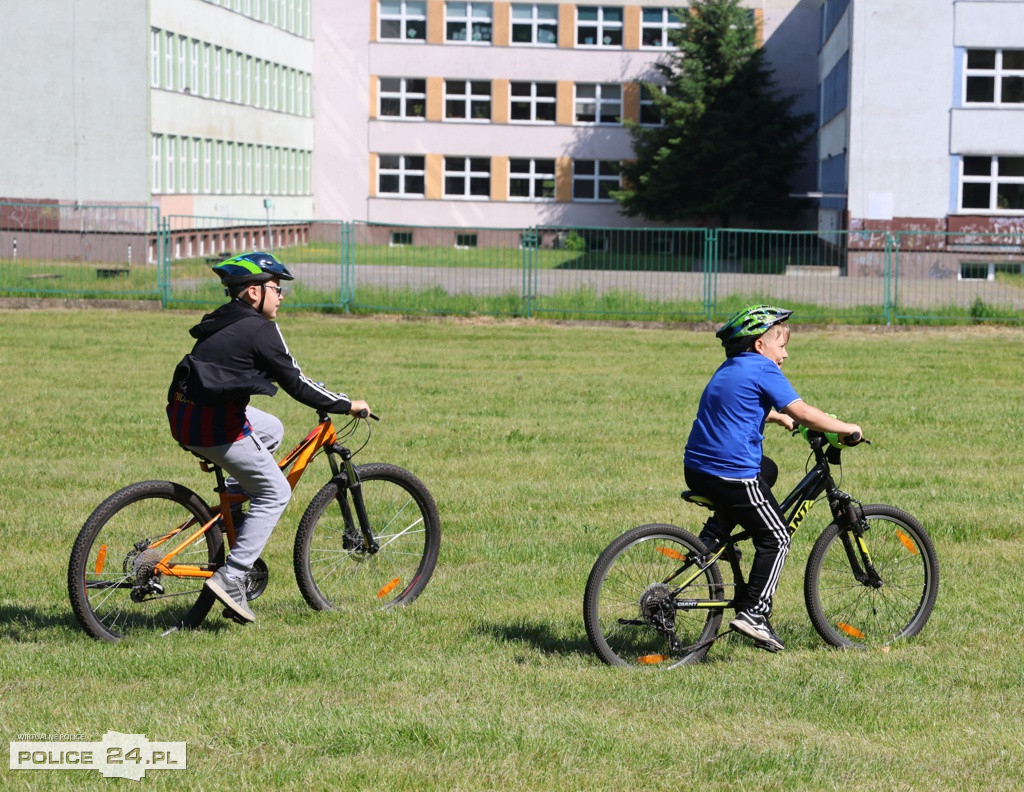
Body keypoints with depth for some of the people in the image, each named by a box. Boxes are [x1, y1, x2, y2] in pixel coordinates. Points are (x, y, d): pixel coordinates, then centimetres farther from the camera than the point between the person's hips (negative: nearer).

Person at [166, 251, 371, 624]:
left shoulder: (221, 322, 16)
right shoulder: (261, 329, -10)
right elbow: (297, 385, -9)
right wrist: (347, 405, 2)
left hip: (185, 415, 9)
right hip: (216, 427, -9)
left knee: (272, 429, 28)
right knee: (275, 493, 4)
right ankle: (231, 579, -3)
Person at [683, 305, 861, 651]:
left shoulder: (731, 367, 18)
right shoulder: (763, 370, -9)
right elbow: (803, 413, -14)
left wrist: (778, 418, 41)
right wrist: (845, 428, -3)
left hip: (697, 467, 9)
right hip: (733, 474, -9)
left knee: (766, 469, 35)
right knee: (776, 537, 5)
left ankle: (712, 537, 20)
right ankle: (753, 613, -3)